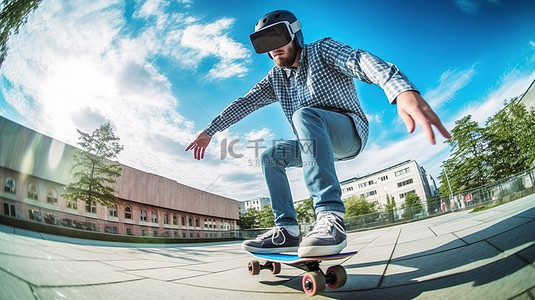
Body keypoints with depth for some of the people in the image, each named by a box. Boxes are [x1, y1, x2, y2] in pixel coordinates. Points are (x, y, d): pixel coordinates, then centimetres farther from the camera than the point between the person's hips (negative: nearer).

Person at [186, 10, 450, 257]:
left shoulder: (322, 50, -9)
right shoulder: (276, 78, 9)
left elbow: (361, 60, -29)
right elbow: (244, 103, 6)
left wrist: (403, 90, -50)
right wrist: (209, 131, -1)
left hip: (350, 131, -7)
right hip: (320, 142, 7)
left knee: (304, 114, -33)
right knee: (270, 157, -1)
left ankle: (330, 218, -42)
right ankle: (287, 230, -7)